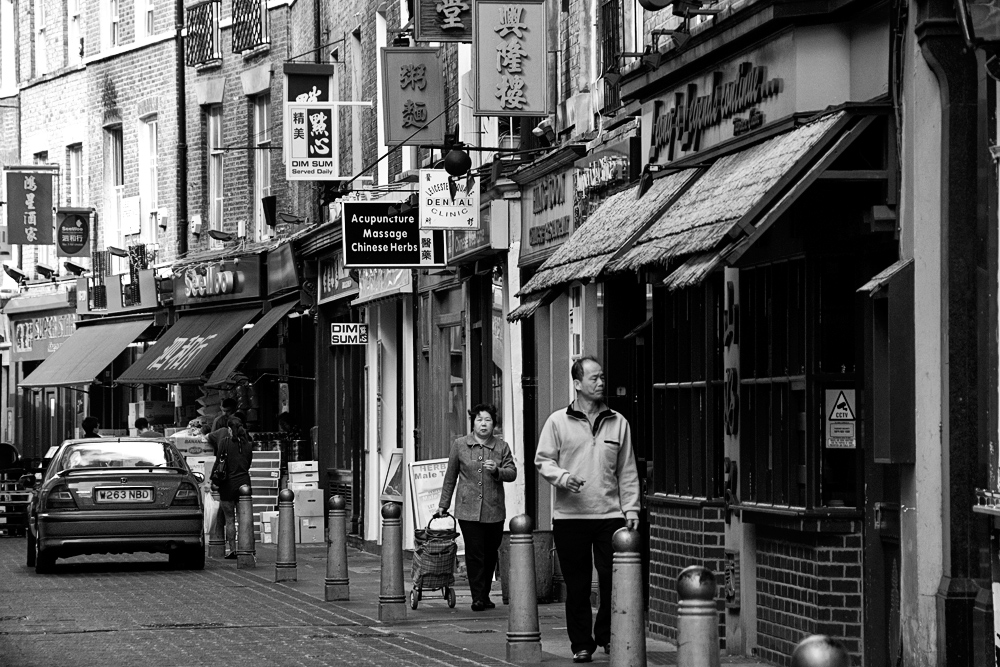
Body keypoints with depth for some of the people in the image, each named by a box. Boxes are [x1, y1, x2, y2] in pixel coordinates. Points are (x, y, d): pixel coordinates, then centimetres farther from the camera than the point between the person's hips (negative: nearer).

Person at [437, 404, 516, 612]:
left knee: (490, 554, 7)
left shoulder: (501, 447, 7)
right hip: (468, 510, -2)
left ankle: (484, 596, 20)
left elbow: (512, 473, 0)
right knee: (474, 554, -8)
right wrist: (443, 505, 14)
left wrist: (497, 471, -21)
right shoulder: (460, 445, 5)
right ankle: (477, 597, -6)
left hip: (494, 510, 2)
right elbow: (450, 477, 12)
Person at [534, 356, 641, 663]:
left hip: (610, 514, 1)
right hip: (570, 515, -1)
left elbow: (627, 472, 11)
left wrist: (631, 508, 4)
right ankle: (581, 643, 11)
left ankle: (607, 635, 13)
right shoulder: (558, 422, 4)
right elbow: (543, 460, 4)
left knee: (613, 578, -5)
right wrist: (562, 476, -15)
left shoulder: (618, 423, 9)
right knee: (577, 583, 3)